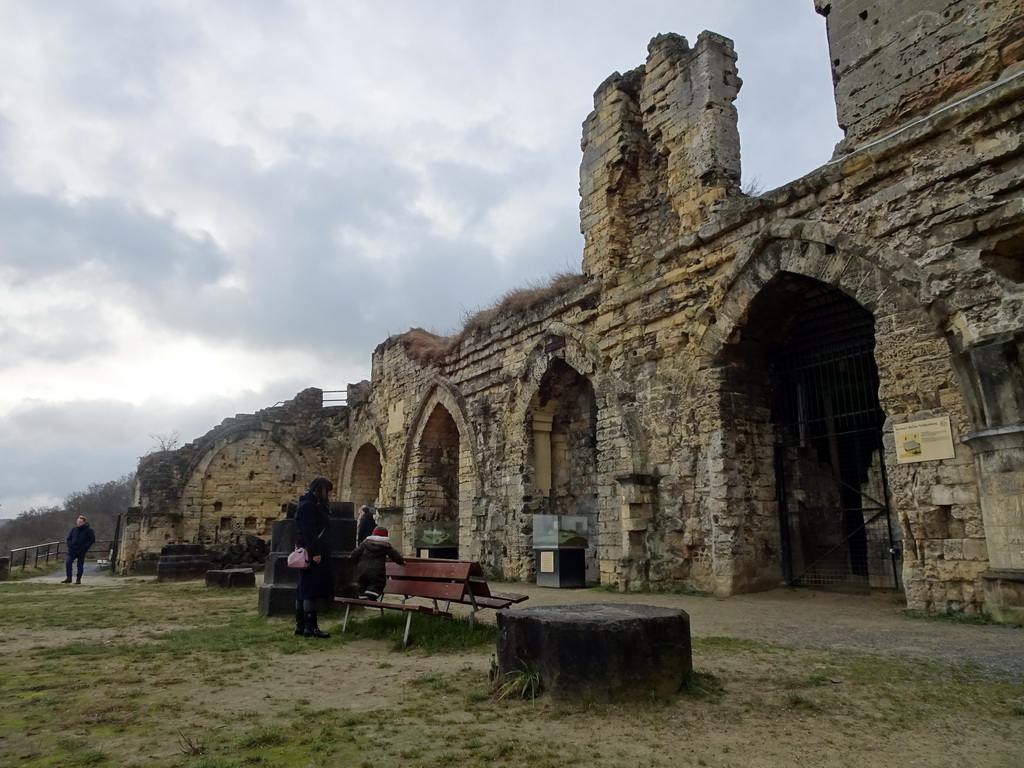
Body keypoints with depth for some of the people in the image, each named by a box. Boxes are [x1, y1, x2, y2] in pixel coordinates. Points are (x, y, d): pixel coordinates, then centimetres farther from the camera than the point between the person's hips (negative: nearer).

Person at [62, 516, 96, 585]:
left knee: (80, 565, 2)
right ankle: (69, 578, 5)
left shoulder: (89, 530, -6)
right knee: (68, 562, -7)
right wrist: (70, 546, 0)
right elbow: (69, 538, 17)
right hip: (72, 550, 4)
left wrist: (84, 548, -14)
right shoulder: (74, 529, 8)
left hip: (81, 552, -4)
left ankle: (78, 579, 12)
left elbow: (92, 540, -7)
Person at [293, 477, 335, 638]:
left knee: (304, 589, 11)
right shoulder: (308, 505, -12)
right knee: (311, 589, -8)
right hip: (313, 553, -10)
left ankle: (300, 625, 16)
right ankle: (311, 628, -5)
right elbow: (308, 531, -20)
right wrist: (314, 552, -23)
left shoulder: (313, 504, 19)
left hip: (315, 552, 10)